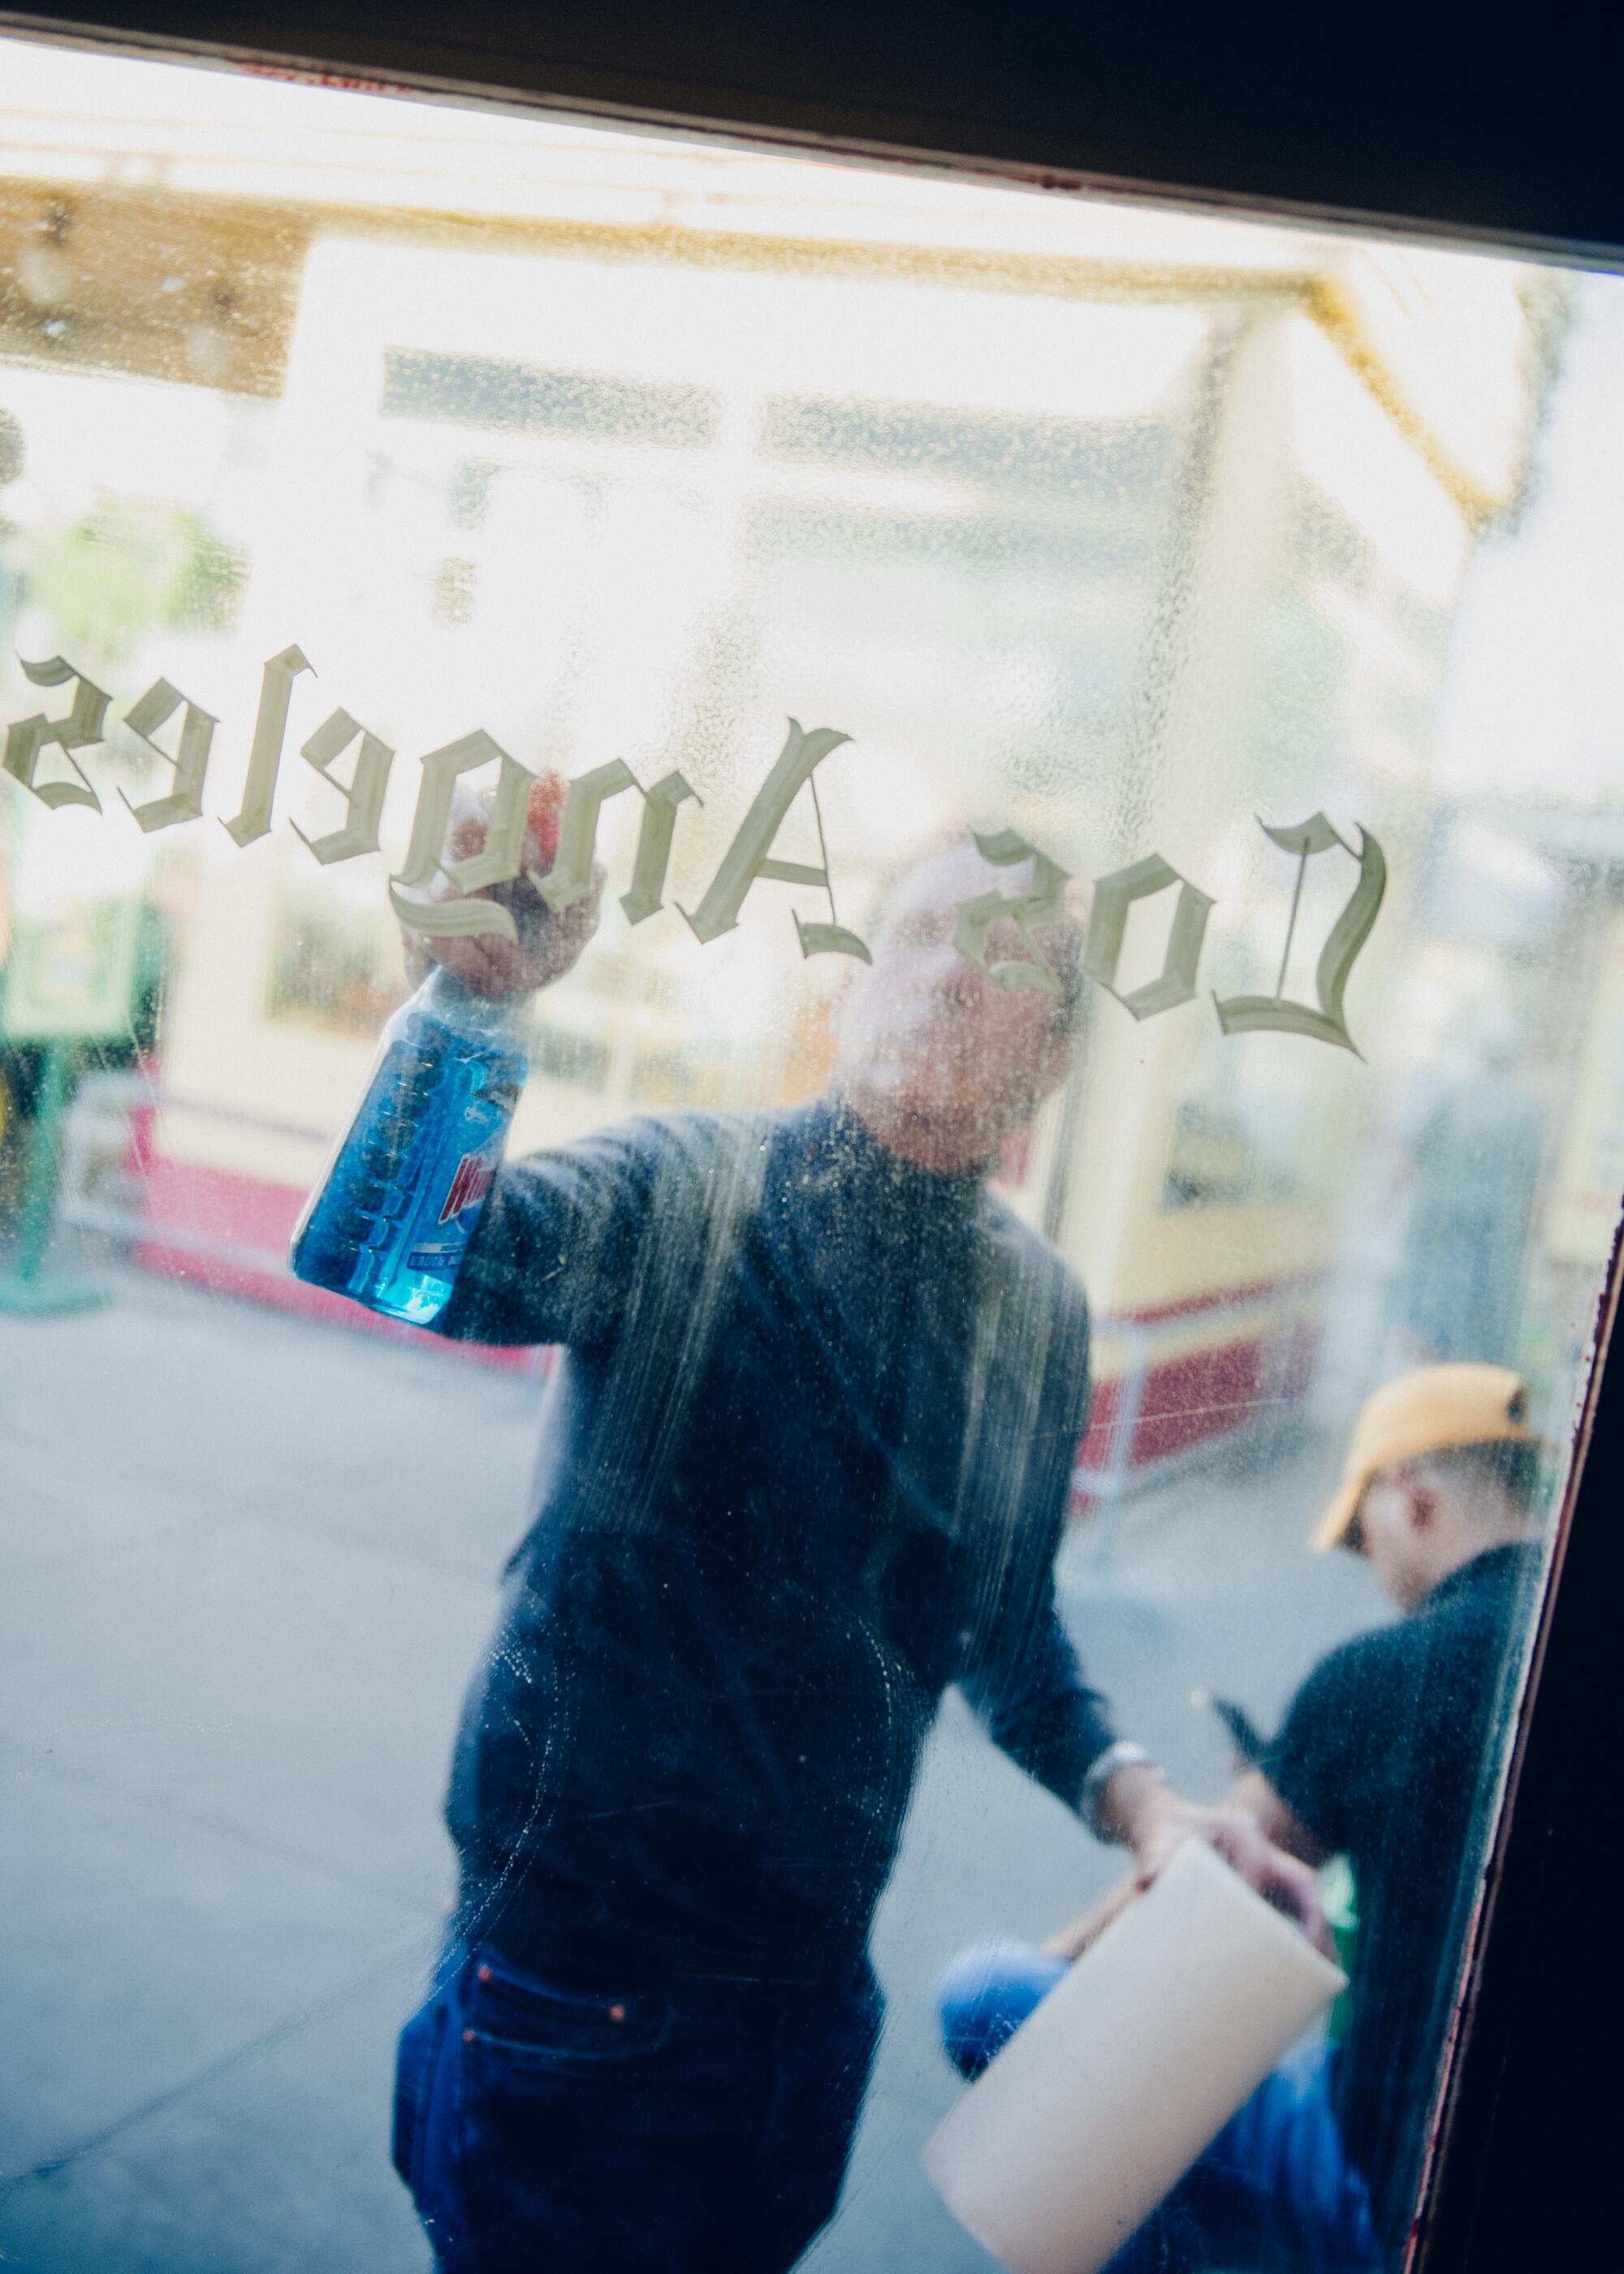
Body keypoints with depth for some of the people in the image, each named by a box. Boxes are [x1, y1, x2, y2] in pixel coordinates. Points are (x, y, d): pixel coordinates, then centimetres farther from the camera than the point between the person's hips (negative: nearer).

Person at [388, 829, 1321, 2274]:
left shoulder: (1045, 1311, 1)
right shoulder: (683, 1191, -14)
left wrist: (1134, 1799, -1)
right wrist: (474, 1001, -50)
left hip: (816, 1979, 5)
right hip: (581, 1966, -4)